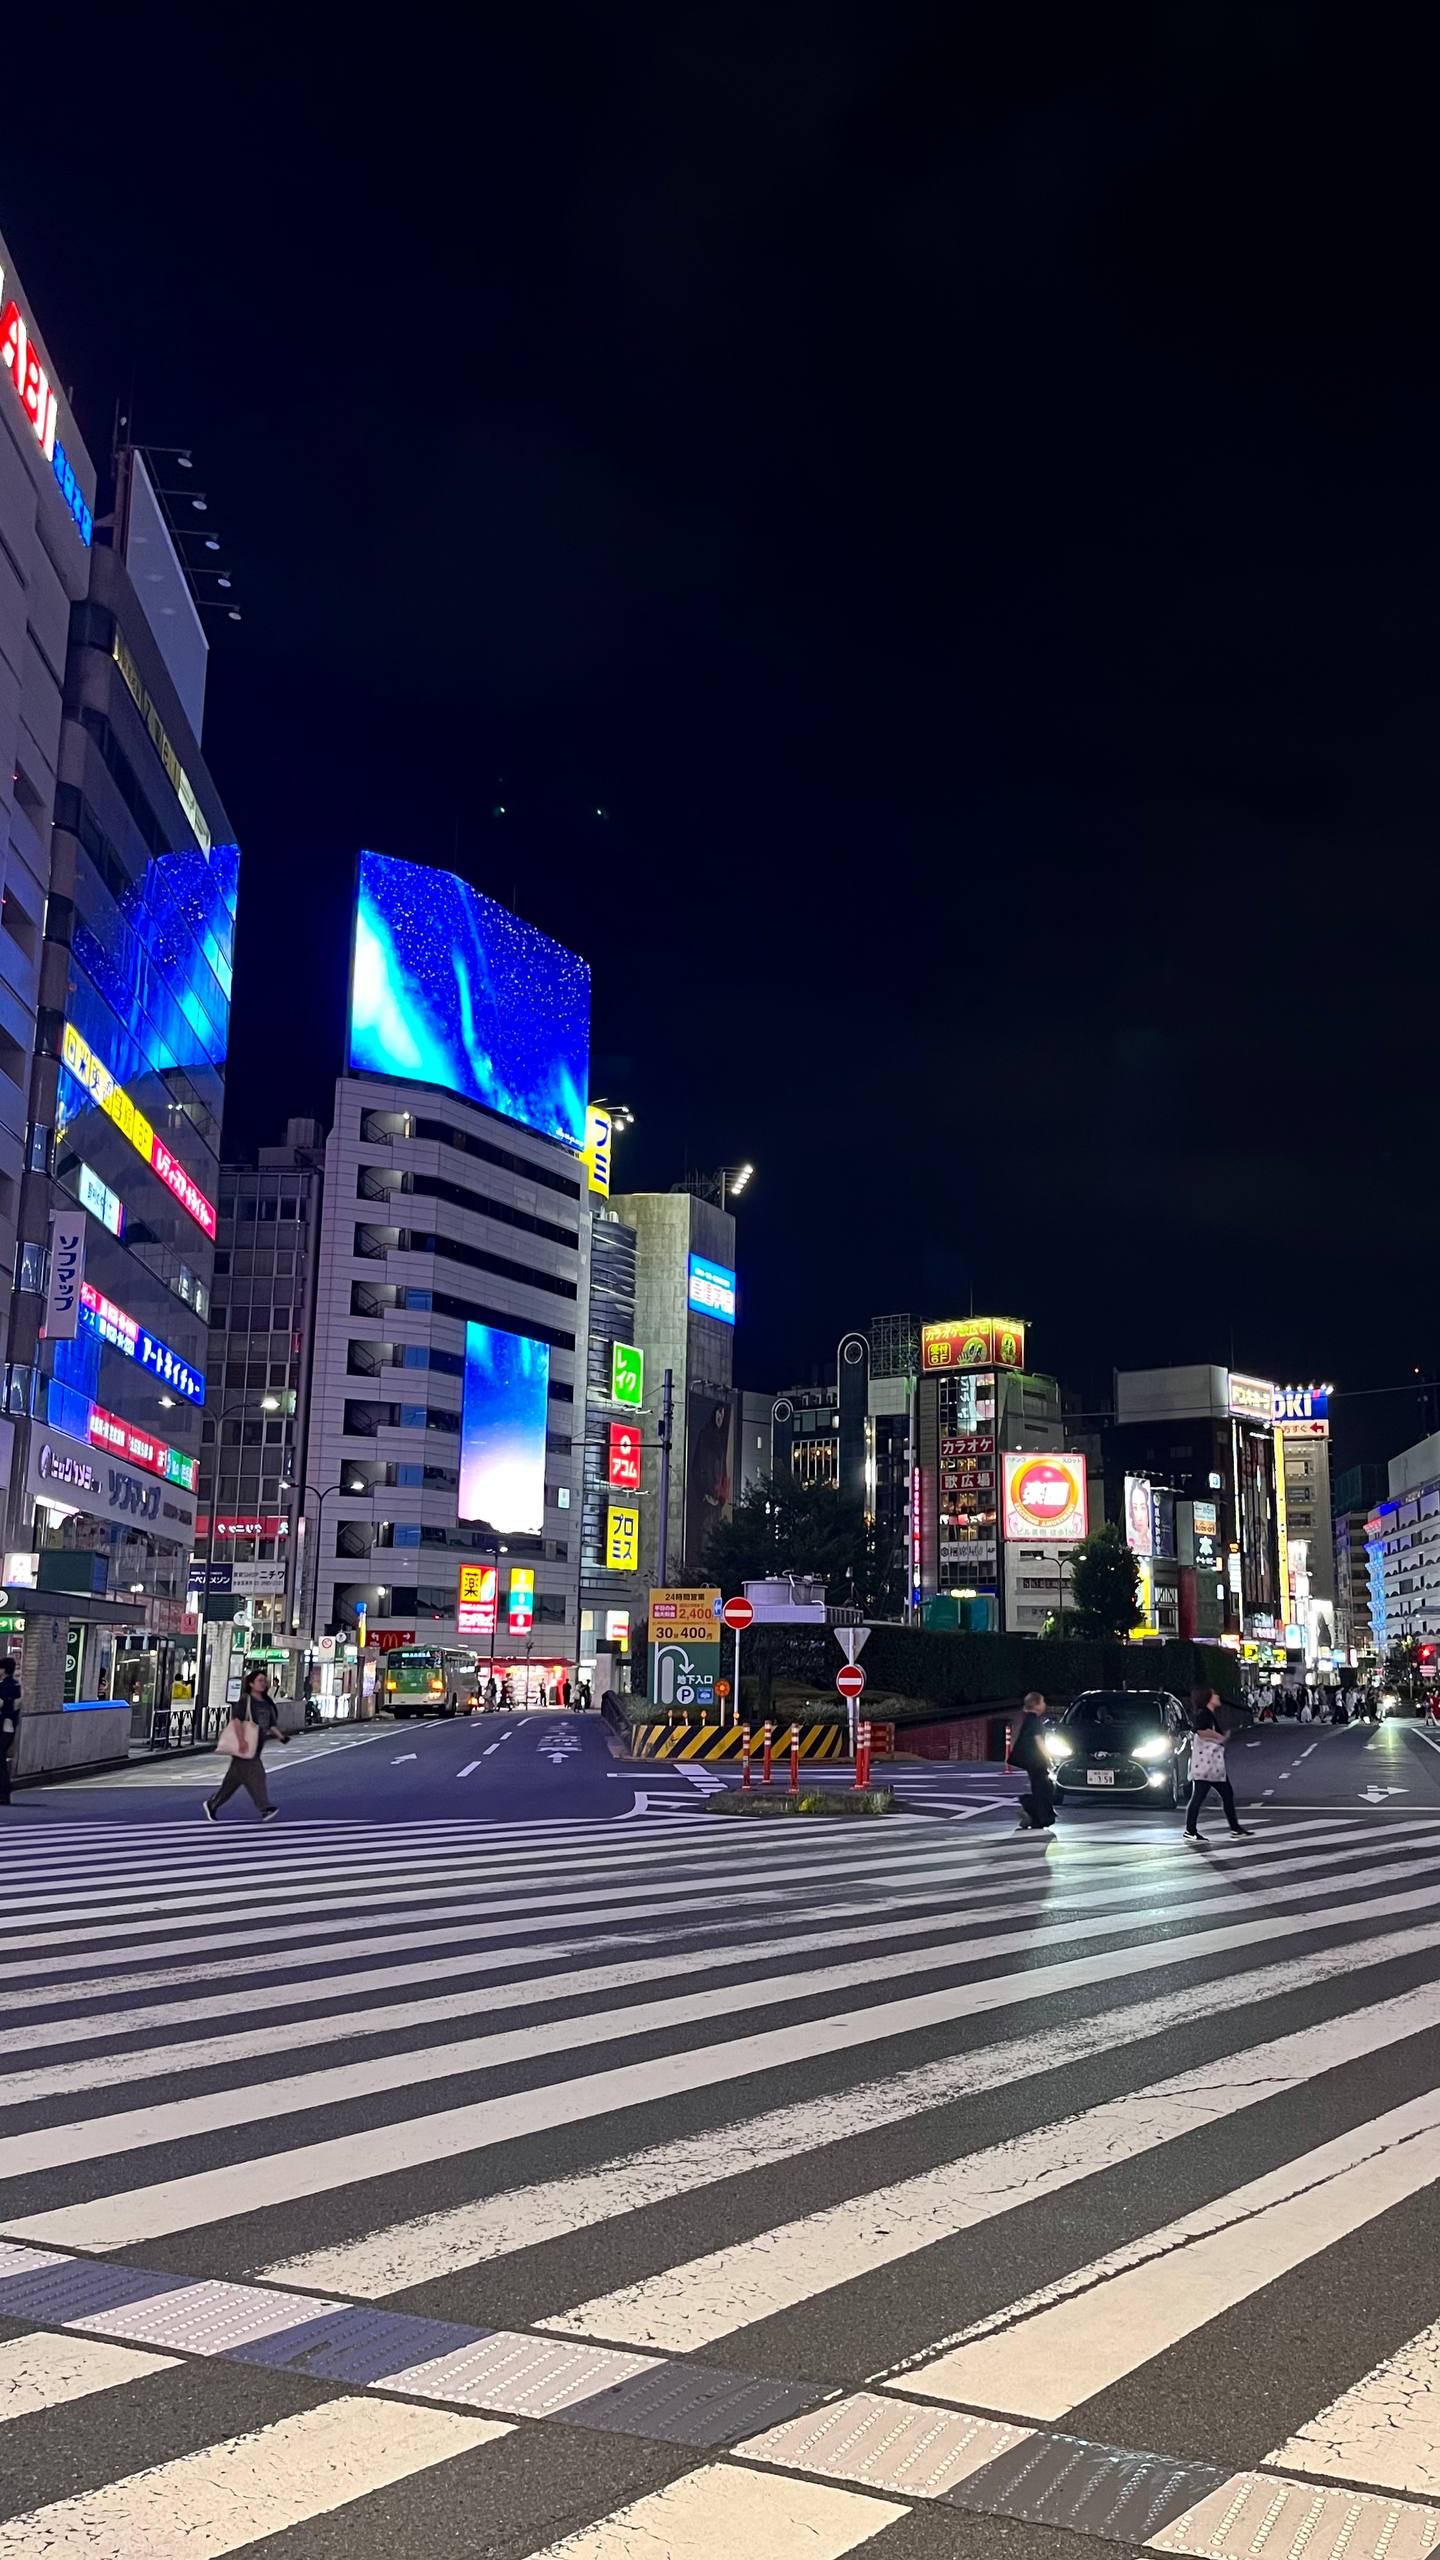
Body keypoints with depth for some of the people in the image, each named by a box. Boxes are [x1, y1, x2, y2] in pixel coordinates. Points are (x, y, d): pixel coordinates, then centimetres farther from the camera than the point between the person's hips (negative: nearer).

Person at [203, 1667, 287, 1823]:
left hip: (256, 1747, 8)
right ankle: (265, 1809, -18)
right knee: (254, 1775, -14)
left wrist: (281, 1736, 2)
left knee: (234, 1778, 13)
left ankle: (211, 1804, 25)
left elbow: (272, 1723, 17)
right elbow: (237, 1720, -16)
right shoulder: (246, 1699, -9)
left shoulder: (267, 1702, 13)